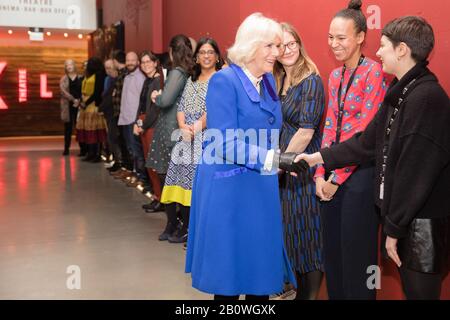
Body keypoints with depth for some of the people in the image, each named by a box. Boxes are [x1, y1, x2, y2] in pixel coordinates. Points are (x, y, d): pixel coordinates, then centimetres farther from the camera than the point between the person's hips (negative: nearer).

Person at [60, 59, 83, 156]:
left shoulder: (81, 78, 7)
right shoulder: (63, 79, 8)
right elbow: (63, 91, -5)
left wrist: (79, 101, -13)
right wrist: (73, 99, -14)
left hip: (79, 105, -1)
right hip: (68, 106, 1)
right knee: (68, 128, 3)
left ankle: (82, 148, 2)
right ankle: (66, 148, 7)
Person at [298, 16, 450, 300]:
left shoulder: (426, 97, -22)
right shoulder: (401, 93, 10)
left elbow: (416, 172, -23)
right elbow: (368, 143, 14)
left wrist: (394, 227, -17)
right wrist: (318, 157, 11)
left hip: (423, 220, -9)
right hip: (405, 215, 9)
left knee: (421, 291, 4)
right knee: (410, 288, 19)